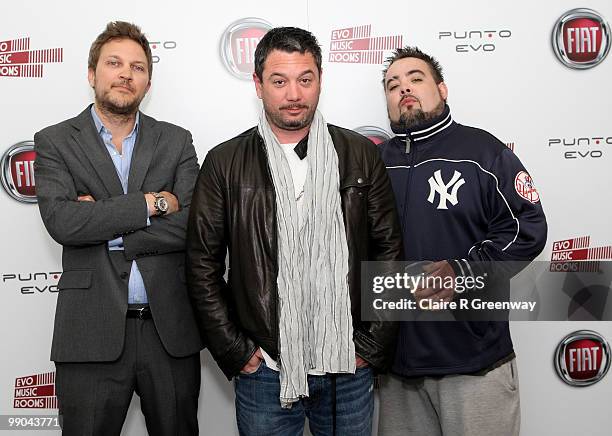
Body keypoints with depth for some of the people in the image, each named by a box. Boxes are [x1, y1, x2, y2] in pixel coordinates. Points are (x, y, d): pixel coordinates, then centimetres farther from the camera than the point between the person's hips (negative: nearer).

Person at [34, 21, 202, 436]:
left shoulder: (176, 141, 6)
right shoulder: (55, 141, 3)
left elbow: (193, 227, -7)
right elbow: (62, 222, -14)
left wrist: (103, 227, -11)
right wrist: (150, 203, -12)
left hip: (170, 329, 2)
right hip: (91, 332, -1)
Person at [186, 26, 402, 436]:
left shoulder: (360, 155, 1)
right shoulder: (224, 163, -2)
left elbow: (389, 251, 2)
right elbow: (203, 266, 0)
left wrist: (373, 344, -1)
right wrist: (235, 352, -3)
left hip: (349, 368, 1)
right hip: (263, 370, -1)